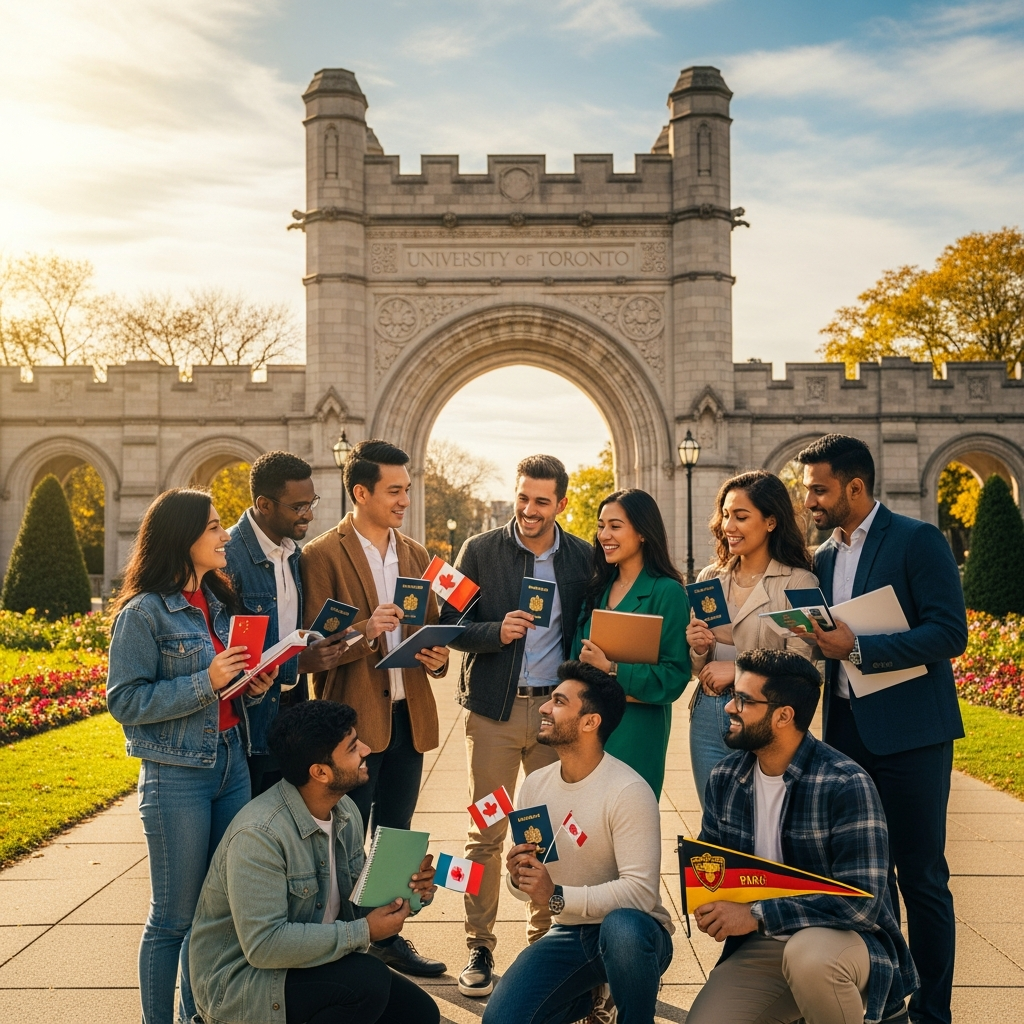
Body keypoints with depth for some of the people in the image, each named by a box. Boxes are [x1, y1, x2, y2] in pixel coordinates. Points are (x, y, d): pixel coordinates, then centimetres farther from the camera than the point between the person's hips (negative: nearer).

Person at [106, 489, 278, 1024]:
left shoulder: (219, 603, 10)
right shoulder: (143, 613, -11)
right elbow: (125, 701, -14)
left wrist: (253, 685, -1)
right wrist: (205, 682, -21)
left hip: (231, 763, 7)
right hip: (177, 775, -7)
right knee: (175, 916, 3)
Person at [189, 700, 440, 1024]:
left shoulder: (346, 811, 0)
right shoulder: (259, 834, -26)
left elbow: (356, 901, 10)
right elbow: (263, 945, -30)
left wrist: (407, 890, -11)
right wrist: (363, 932, -25)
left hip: (315, 959, 8)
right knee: (367, 982, -28)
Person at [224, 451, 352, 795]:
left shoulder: (293, 553, 9)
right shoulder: (228, 557, -17)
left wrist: (318, 647, 3)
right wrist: (297, 664, -22)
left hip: (289, 716, 7)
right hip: (249, 725, -7)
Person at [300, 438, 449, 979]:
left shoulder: (416, 555, 12)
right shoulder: (322, 555, -7)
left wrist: (438, 656, -3)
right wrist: (365, 630, -27)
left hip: (408, 715, 6)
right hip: (353, 717, -6)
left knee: (396, 835, 15)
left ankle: (389, 936, 28)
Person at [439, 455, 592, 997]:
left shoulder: (583, 557, 5)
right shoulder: (480, 551, 0)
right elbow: (450, 624, 0)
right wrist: (497, 631, -18)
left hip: (557, 708, 1)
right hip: (494, 708, -1)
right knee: (486, 833, 3)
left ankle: (547, 937, 21)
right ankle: (479, 947, 14)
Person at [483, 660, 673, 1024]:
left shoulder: (628, 791, -19)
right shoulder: (535, 785, 1)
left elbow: (641, 891, -25)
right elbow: (530, 882, 9)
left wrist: (557, 896, -32)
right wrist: (519, 877, -15)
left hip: (632, 934, -5)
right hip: (569, 935, 6)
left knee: (621, 927, -40)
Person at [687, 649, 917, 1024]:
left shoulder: (846, 785, -18)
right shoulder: (725, 778, 1)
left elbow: (861, 901, -24)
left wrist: (757, 916, -24)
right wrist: (706, 903, -10)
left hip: (844, 937, -5)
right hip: (759, 948, 5)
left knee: (808, 954, -38)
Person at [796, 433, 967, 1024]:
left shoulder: (918, 541, -7)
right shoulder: (825, 558, 13)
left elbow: (951, 633, -16)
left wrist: (859, 650, -20)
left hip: (908, 731, -6)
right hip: (847, 728, 6)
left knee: (921, 876, 1)